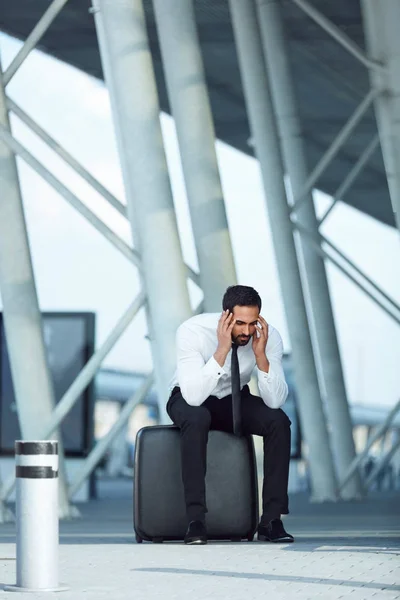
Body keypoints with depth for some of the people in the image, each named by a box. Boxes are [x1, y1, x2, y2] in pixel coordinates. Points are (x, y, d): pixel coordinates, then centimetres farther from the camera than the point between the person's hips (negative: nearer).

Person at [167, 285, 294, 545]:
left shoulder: (269, 336, -21)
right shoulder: (193, 331, -30)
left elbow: (275, 401, -24)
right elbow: (194, 397, -38)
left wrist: (261, 355, -37)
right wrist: (222, 350, -44)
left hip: (235, 399, 3)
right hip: (190, 399, -3)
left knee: (279, 421, -26)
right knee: (197, 419, -38)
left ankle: (272, 519, -21)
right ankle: (196, 519, -34)